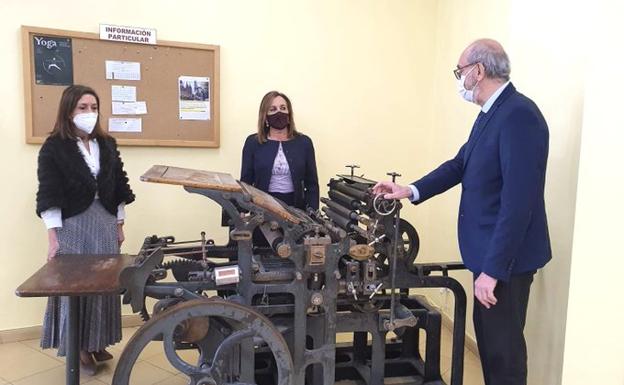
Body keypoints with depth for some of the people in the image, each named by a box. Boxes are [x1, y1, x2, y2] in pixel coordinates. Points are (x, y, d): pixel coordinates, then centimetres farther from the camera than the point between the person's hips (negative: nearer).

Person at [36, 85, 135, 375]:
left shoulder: (107, 144, 7)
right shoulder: (53, 147, -6)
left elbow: (118, 187, 12)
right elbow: (49, 195, -9)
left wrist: (119, 224, 11)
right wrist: (53, 235, -14)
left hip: (105, 222, 5)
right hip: (72, 224, -4)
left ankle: (98, 342, 24)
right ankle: (78, 347, 16)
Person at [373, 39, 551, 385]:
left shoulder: (519, 114, -22)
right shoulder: (491, 112, 9)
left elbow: (518, 200, -26)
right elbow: (461, 164, 16)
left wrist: (493, 269, -25)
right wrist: (411, 190, 6)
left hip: (506, 257, -9)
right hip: (490, 252, 9)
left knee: (502, 345, 6)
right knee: (488, 338, 21)